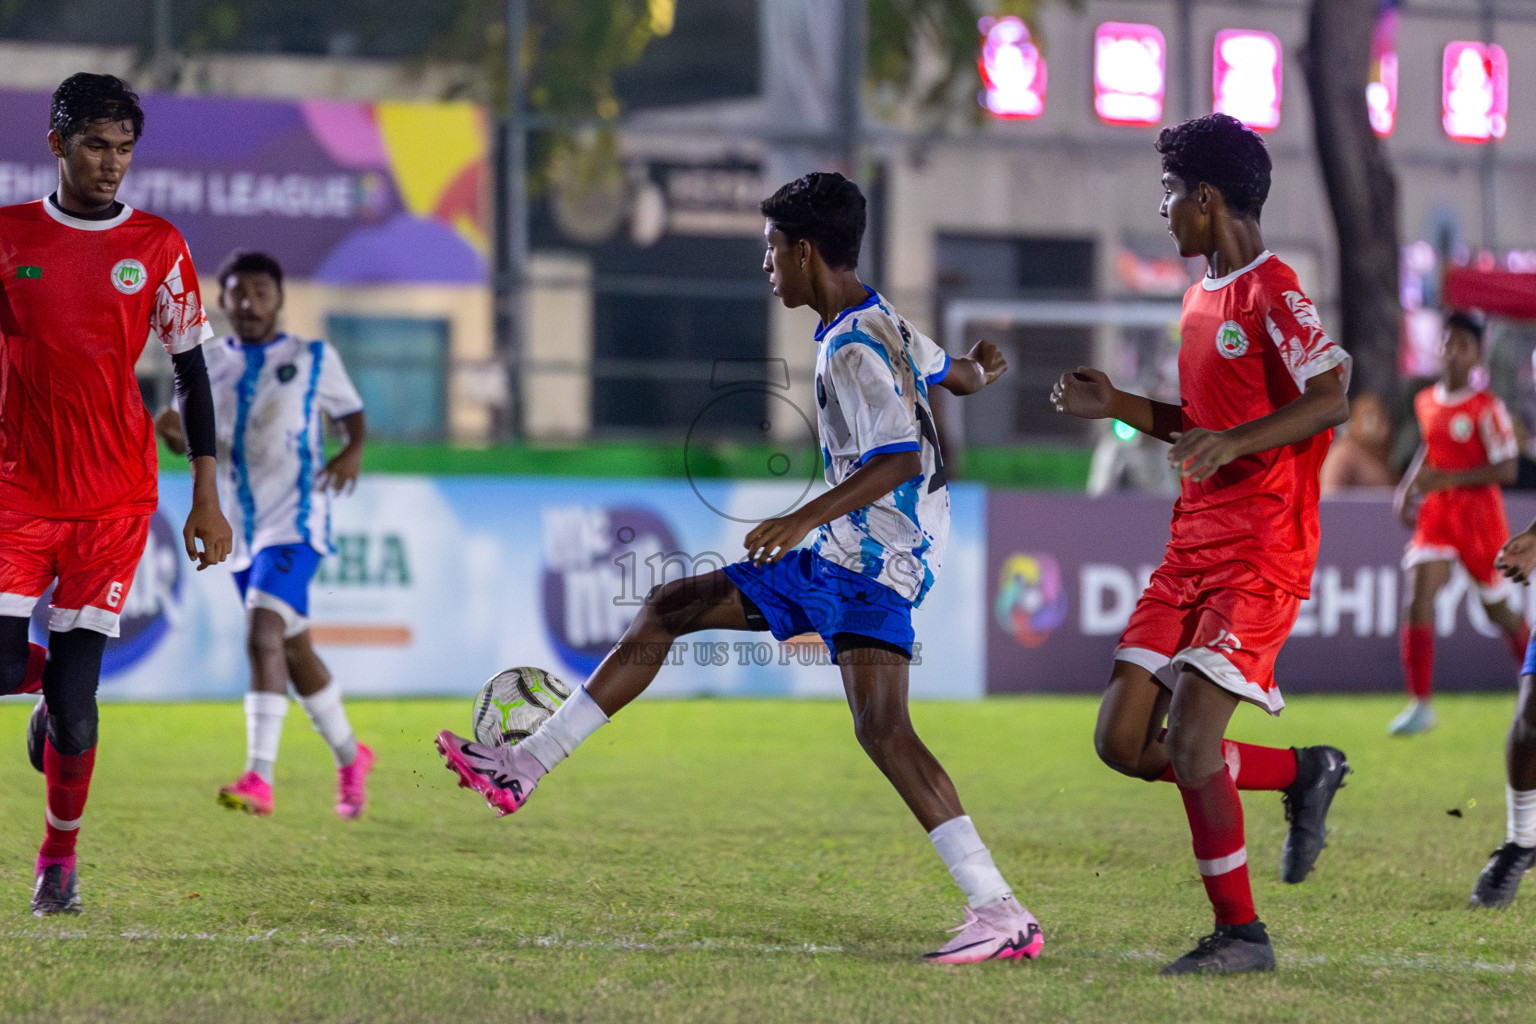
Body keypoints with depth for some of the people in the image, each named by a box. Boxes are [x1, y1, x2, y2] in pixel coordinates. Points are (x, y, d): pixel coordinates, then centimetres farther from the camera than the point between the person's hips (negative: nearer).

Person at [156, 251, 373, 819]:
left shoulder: (312, 359, -1)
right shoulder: (208, 364, 9)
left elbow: (352, 414, 10)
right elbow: (196, 442, 14)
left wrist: (353, 451, -12)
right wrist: (173, 432, -10)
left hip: (294, 521, -6)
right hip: (241, 527, 6)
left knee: (263, 633, -23)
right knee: (293, 650, 15)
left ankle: (259, 778, -29)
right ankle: (350, 757, 35)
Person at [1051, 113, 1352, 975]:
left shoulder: (1273, 294, -11)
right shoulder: (1203, 296, 17)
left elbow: (1331, 399, -25)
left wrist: (1234, 441, -36)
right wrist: (1119, 407, 18)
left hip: (1259, 560, -9)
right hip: (1192, 552, 9)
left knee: (1188, 737, -17)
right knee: (1123, 741, 2)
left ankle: (1242, 935, -3)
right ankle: (1305, 774, 17)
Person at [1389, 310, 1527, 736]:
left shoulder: (1486, 408, -12)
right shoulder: (1425, 403, 6)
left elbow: (1507, 469, -17)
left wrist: (1446, 478, -23)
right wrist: (1407, 489, 11)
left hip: (1479, 514, -4)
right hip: (1435, 512, 4)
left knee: (1499, 611, 9)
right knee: (1418, 601, -13)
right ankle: (1420, 704, -11)